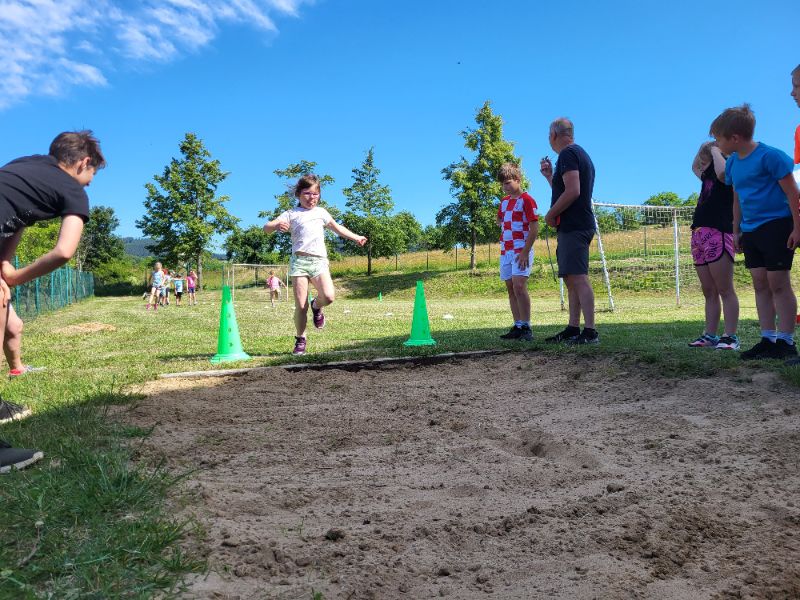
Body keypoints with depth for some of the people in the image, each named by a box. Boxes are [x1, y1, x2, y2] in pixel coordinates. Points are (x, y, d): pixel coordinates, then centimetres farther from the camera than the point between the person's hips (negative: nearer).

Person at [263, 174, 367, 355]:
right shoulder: (291, 214, 10)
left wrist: (356, 237, 38)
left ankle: (317, 307, 14)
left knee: (328, 296, -21)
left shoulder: (321, 212, 22)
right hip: (299, 260, -2)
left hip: (319, 260, 2)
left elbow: (337, 228, 37)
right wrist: (277, 226, -22)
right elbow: (267, 227, 0)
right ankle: (300, 340, 12)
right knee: (300, 305, -6)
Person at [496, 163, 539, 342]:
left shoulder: (526, 199, -7)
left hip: (521, 251, -8)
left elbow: (534, 228, -13)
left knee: (519, 286, -17)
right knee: (511, 289, 6)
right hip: (505, 250, 8)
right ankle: (517, 327, 10)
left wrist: (525, 252, -18)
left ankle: (526, 328, -13)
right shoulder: (504, 201, 16)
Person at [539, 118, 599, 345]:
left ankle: (590, 332, -16)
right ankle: (573, 329, 13)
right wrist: (549, 175, 25)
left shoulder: (568, 154, -9)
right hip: (575, 226, 11)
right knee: (571, 279, 10)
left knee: (578, 278, -14)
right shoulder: (581, 154, 24)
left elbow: (572, 191, -21)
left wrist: (550, 215, -12)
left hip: (574, 226, -11)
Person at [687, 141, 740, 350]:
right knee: (709, 292, 8)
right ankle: (710, 335, 10)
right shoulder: (708, 176, 22)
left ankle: (730, 336, -9)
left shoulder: (727, 174, -1)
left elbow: (722, 172, -25)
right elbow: (694, 167, 42)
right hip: (699, 235, 9)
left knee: (725, 290, -9)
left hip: (718, 234, -8)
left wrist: (715, 150, -8)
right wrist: (703, 148, 24)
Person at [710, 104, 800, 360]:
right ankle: (768, 339, 13)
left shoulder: (770, 156, -14)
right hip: (750, 231, 7)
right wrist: (736, 231, 20)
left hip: (776, 226, -7)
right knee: (760, 285, 7)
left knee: (778, 284, -5)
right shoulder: (732, 164, 9)